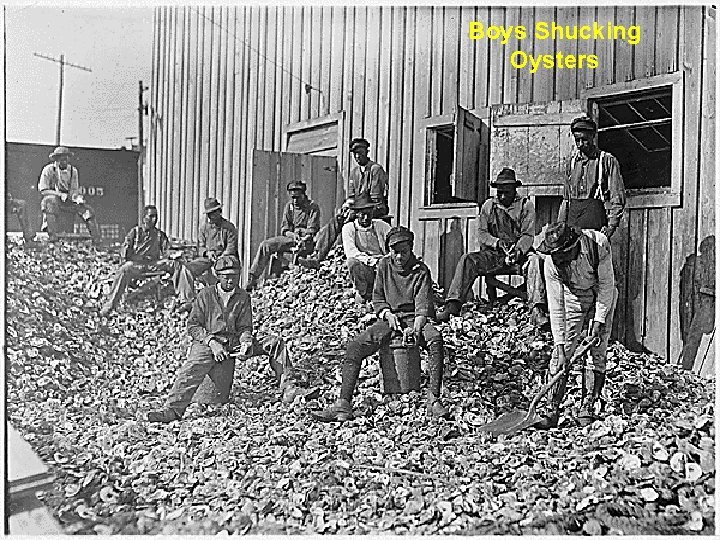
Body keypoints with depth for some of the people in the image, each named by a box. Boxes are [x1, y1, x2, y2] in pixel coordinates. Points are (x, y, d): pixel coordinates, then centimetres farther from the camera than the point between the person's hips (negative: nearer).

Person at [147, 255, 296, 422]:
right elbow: (193, 325, -2)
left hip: (235, 342, 3)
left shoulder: (243, 297, 10)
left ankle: (286, 385, -7)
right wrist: (212, 343, -18)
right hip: (207, 341, -3)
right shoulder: (205, 295, 2)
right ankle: (172, 410, -42)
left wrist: (246, 342, -17)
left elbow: (245, 327, 7)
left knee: (275, 343, -10)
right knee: (193, 368, -34)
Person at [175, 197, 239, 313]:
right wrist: (207, 252, -11)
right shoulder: (204, 228, 15)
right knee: (186, 269, -20)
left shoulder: (229, 228, 2)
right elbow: (200, 248, 13)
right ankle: (190, 300, -21)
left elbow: (231, 249, -5)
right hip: (205, 258, 4)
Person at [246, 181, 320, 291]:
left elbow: (312, 231, -6)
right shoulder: (289, 206, 13)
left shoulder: (313, 207, -1)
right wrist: (293, 234, -12)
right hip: (290, 238, 5)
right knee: (265, 245, -13)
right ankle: (252, 279, -13)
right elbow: (284, 229, 9)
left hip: (306, 240, -4)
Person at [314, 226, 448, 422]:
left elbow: (424, 305, -10)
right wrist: (387, 313, -10)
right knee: (354, 347, -19)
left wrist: (416, 327, -30)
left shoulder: (421, 270, -2)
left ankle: (434, 399, -33)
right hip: (388, 319, 3)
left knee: (435, 338, -35)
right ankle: (344, 404, -21)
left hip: (414, 319, -2)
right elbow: (377, 298, 11)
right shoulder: (384, 265, 7)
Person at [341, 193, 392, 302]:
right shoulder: (349, 228, 4)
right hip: (361, 264, -1)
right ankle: (362, 293, -13)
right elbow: (350, 251, -10)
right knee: (352, 262, -34)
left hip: (380, 262, 1)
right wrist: (368, 260, -24)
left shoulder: (381, 225, 11)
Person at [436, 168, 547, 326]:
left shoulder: (526, 205, 4)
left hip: (519, 252, -2)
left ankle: (537, 310, -42)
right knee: (467, 260, -23)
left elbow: (528, 235, -4)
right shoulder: (488, 206, 12)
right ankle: (453, 306, -30)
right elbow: (482, 234, 7)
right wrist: (497, 242, -14)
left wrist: (518, 250, -25)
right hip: (492, 253, 2)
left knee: (534, 260, -34)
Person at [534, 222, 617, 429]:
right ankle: (553, 409, -4)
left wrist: (599, 320, -21)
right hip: (573, 296, 1)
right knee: (562, 353, -8)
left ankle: (588, 406, 5)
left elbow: (606, 284, -20)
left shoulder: (598, 243, -31)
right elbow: (555, 306, -23)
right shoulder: (552, 260, -27)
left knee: (598, 352, -6)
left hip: (602, 294, 0)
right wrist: (559, 344, -26)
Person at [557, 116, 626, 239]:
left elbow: (618, 199, -1)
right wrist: (560, 224, 12)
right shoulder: (572, 160, 17)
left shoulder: (608, 160, 3)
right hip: (573, 216, 4)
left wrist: (611, 226, -11)